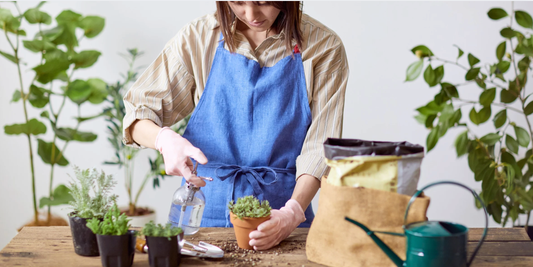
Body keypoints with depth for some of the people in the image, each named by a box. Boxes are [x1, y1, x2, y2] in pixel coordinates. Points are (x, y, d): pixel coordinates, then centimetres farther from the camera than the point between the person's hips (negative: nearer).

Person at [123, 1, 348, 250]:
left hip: (279, 204, -1)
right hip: (207, 201, 1)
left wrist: (293, 212, -19)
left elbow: (320, 146, -4)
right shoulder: (197, 38, 2)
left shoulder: (324, 47, -1)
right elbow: (137, 111, 3)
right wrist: (165, 139, -19)